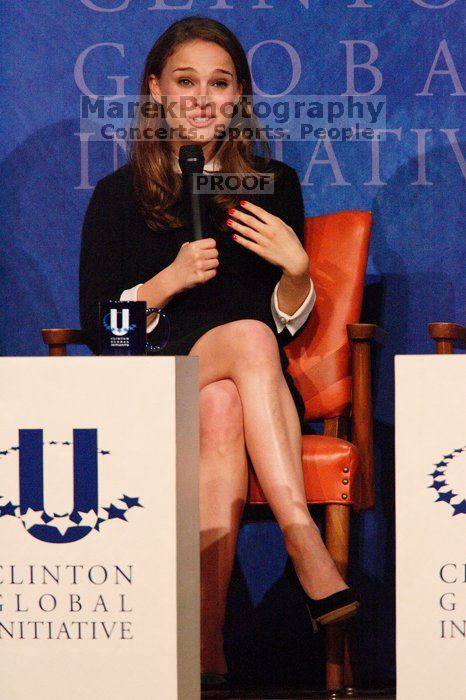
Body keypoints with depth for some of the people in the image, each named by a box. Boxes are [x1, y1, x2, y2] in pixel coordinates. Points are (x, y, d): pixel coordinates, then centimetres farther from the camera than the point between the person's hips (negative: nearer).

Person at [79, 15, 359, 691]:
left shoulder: (274, 185, 12)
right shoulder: (120, 195, 7)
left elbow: (291, 325, 13)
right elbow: (96, 326, 3)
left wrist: (296, 267, -8)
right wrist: (171, 279, -12)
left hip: (240, 386, 2)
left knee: (223, 410, -36)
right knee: (247, 335, -34)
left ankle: (206, 642, -43)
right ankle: (308, 551, -44)